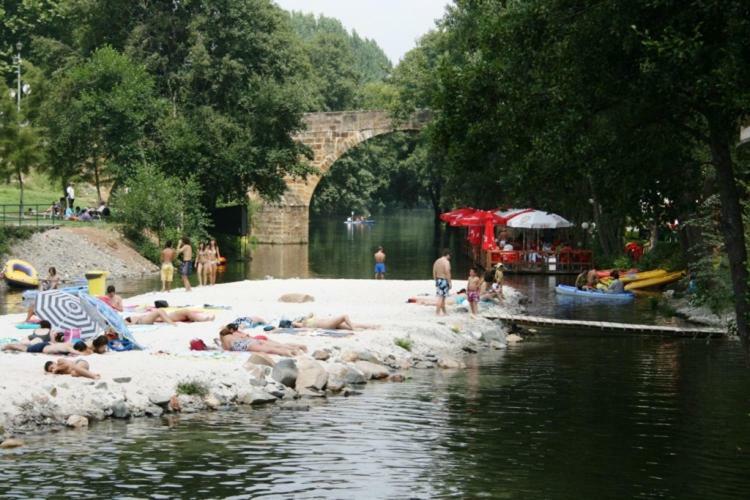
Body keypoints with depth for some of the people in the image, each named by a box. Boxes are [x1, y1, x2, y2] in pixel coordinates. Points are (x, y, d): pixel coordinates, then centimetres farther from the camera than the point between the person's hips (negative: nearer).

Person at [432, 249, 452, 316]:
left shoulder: (437, 261, 11)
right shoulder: (446, 262, -14)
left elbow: (434, 272, 13)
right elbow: (447, 273, -19)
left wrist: (436, 281, 19)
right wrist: (450, 282, -14)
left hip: (438, 280, 8)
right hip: (444, 280, -8)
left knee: (442, 297, 15)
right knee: (441, 297, -6)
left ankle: (444, 312, 23)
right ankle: (437, 312, -8)